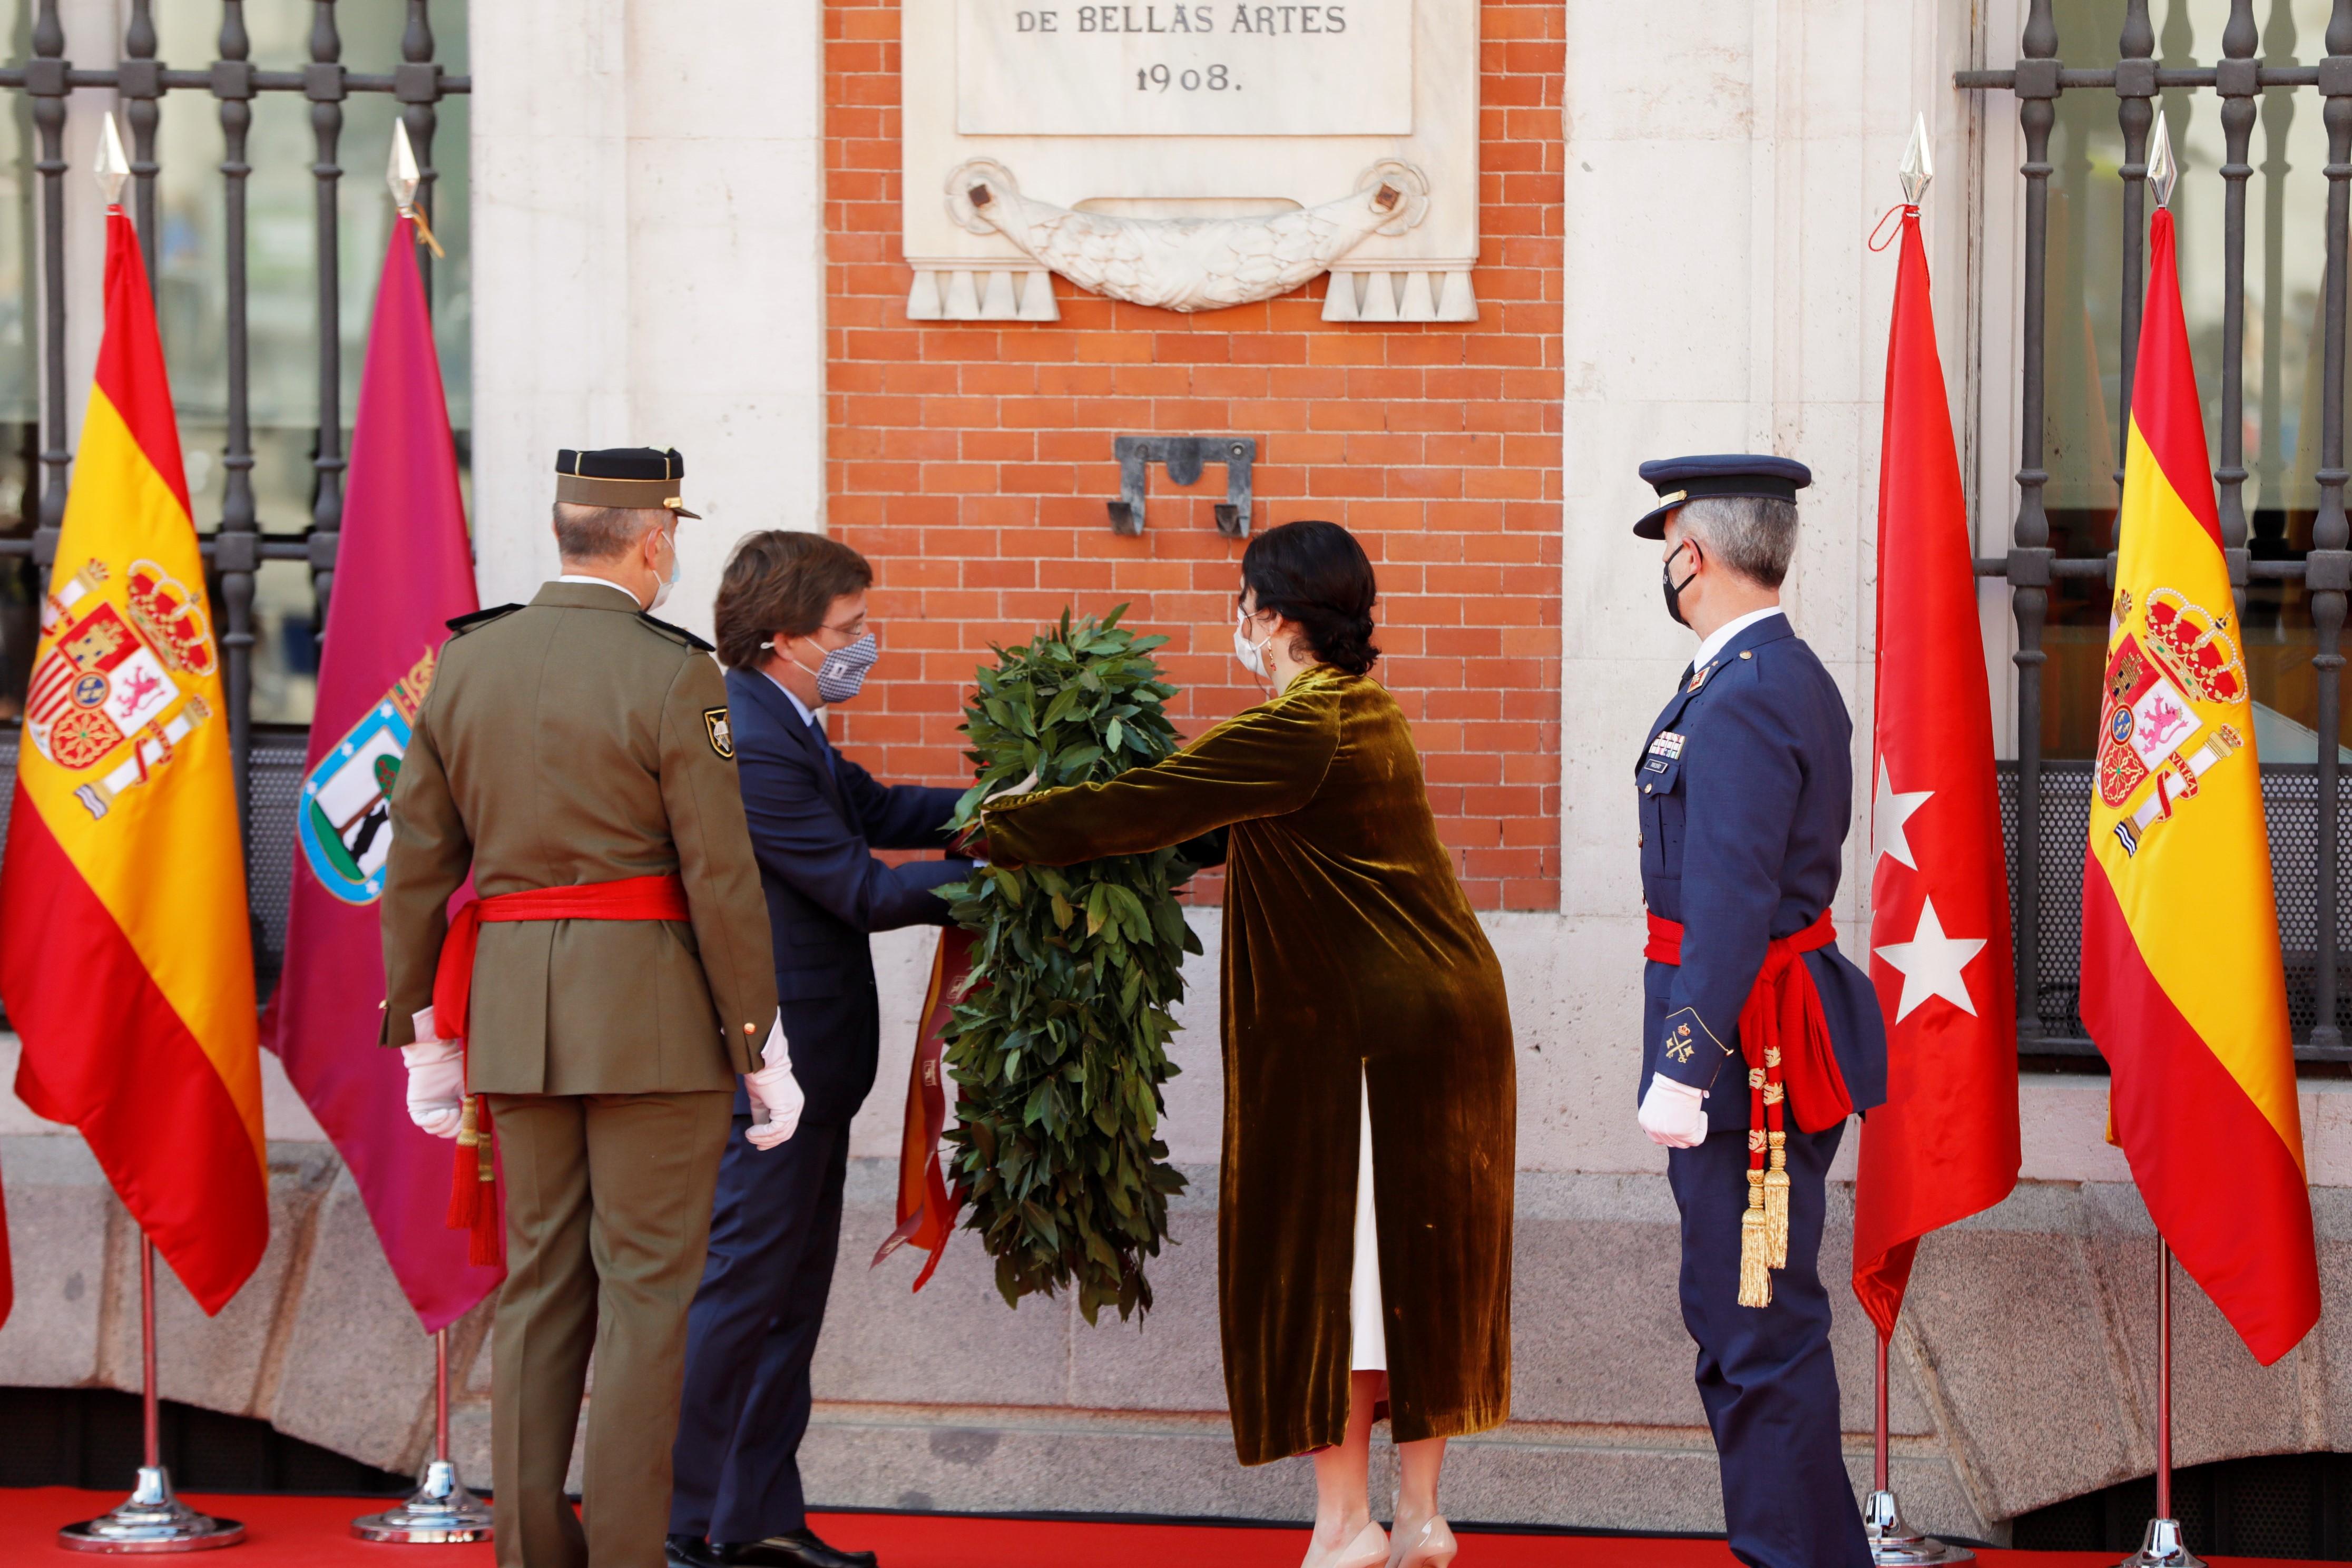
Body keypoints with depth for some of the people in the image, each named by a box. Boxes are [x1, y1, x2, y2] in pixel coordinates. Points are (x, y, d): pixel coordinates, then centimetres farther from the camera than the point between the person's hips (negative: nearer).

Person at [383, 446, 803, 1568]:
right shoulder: (675, 679, -11)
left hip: (515, 1009, 5)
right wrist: (762, 1048, -5)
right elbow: (722, 879, -12)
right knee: (646, 1289, 0)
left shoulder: (465, 663, 6)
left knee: (539, 1285, 12)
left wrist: (422, 1031, 15)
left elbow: (417, 864, 8)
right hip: (654, 1012, -5)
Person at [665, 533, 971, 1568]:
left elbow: (871, 808, 17)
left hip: (801, 1065, 11)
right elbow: (865, 891, -21)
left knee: (790, 1298, 15)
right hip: (774, 1070, -11)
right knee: (734, 1292, -4)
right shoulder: (751, 746, -22)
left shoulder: (782, 726, 10)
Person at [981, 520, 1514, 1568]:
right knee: (1410, 1266, 12)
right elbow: (1205, 809, 22)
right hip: (1437, 1020, 9)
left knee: (1329, 1264, 0)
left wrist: (998, 832, -6)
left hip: (1363, 1039, -9)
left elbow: (1143, 811, -18)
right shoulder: (1362, 713, 13)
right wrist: (1055, 817, 20)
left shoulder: (1294, 732, -17)